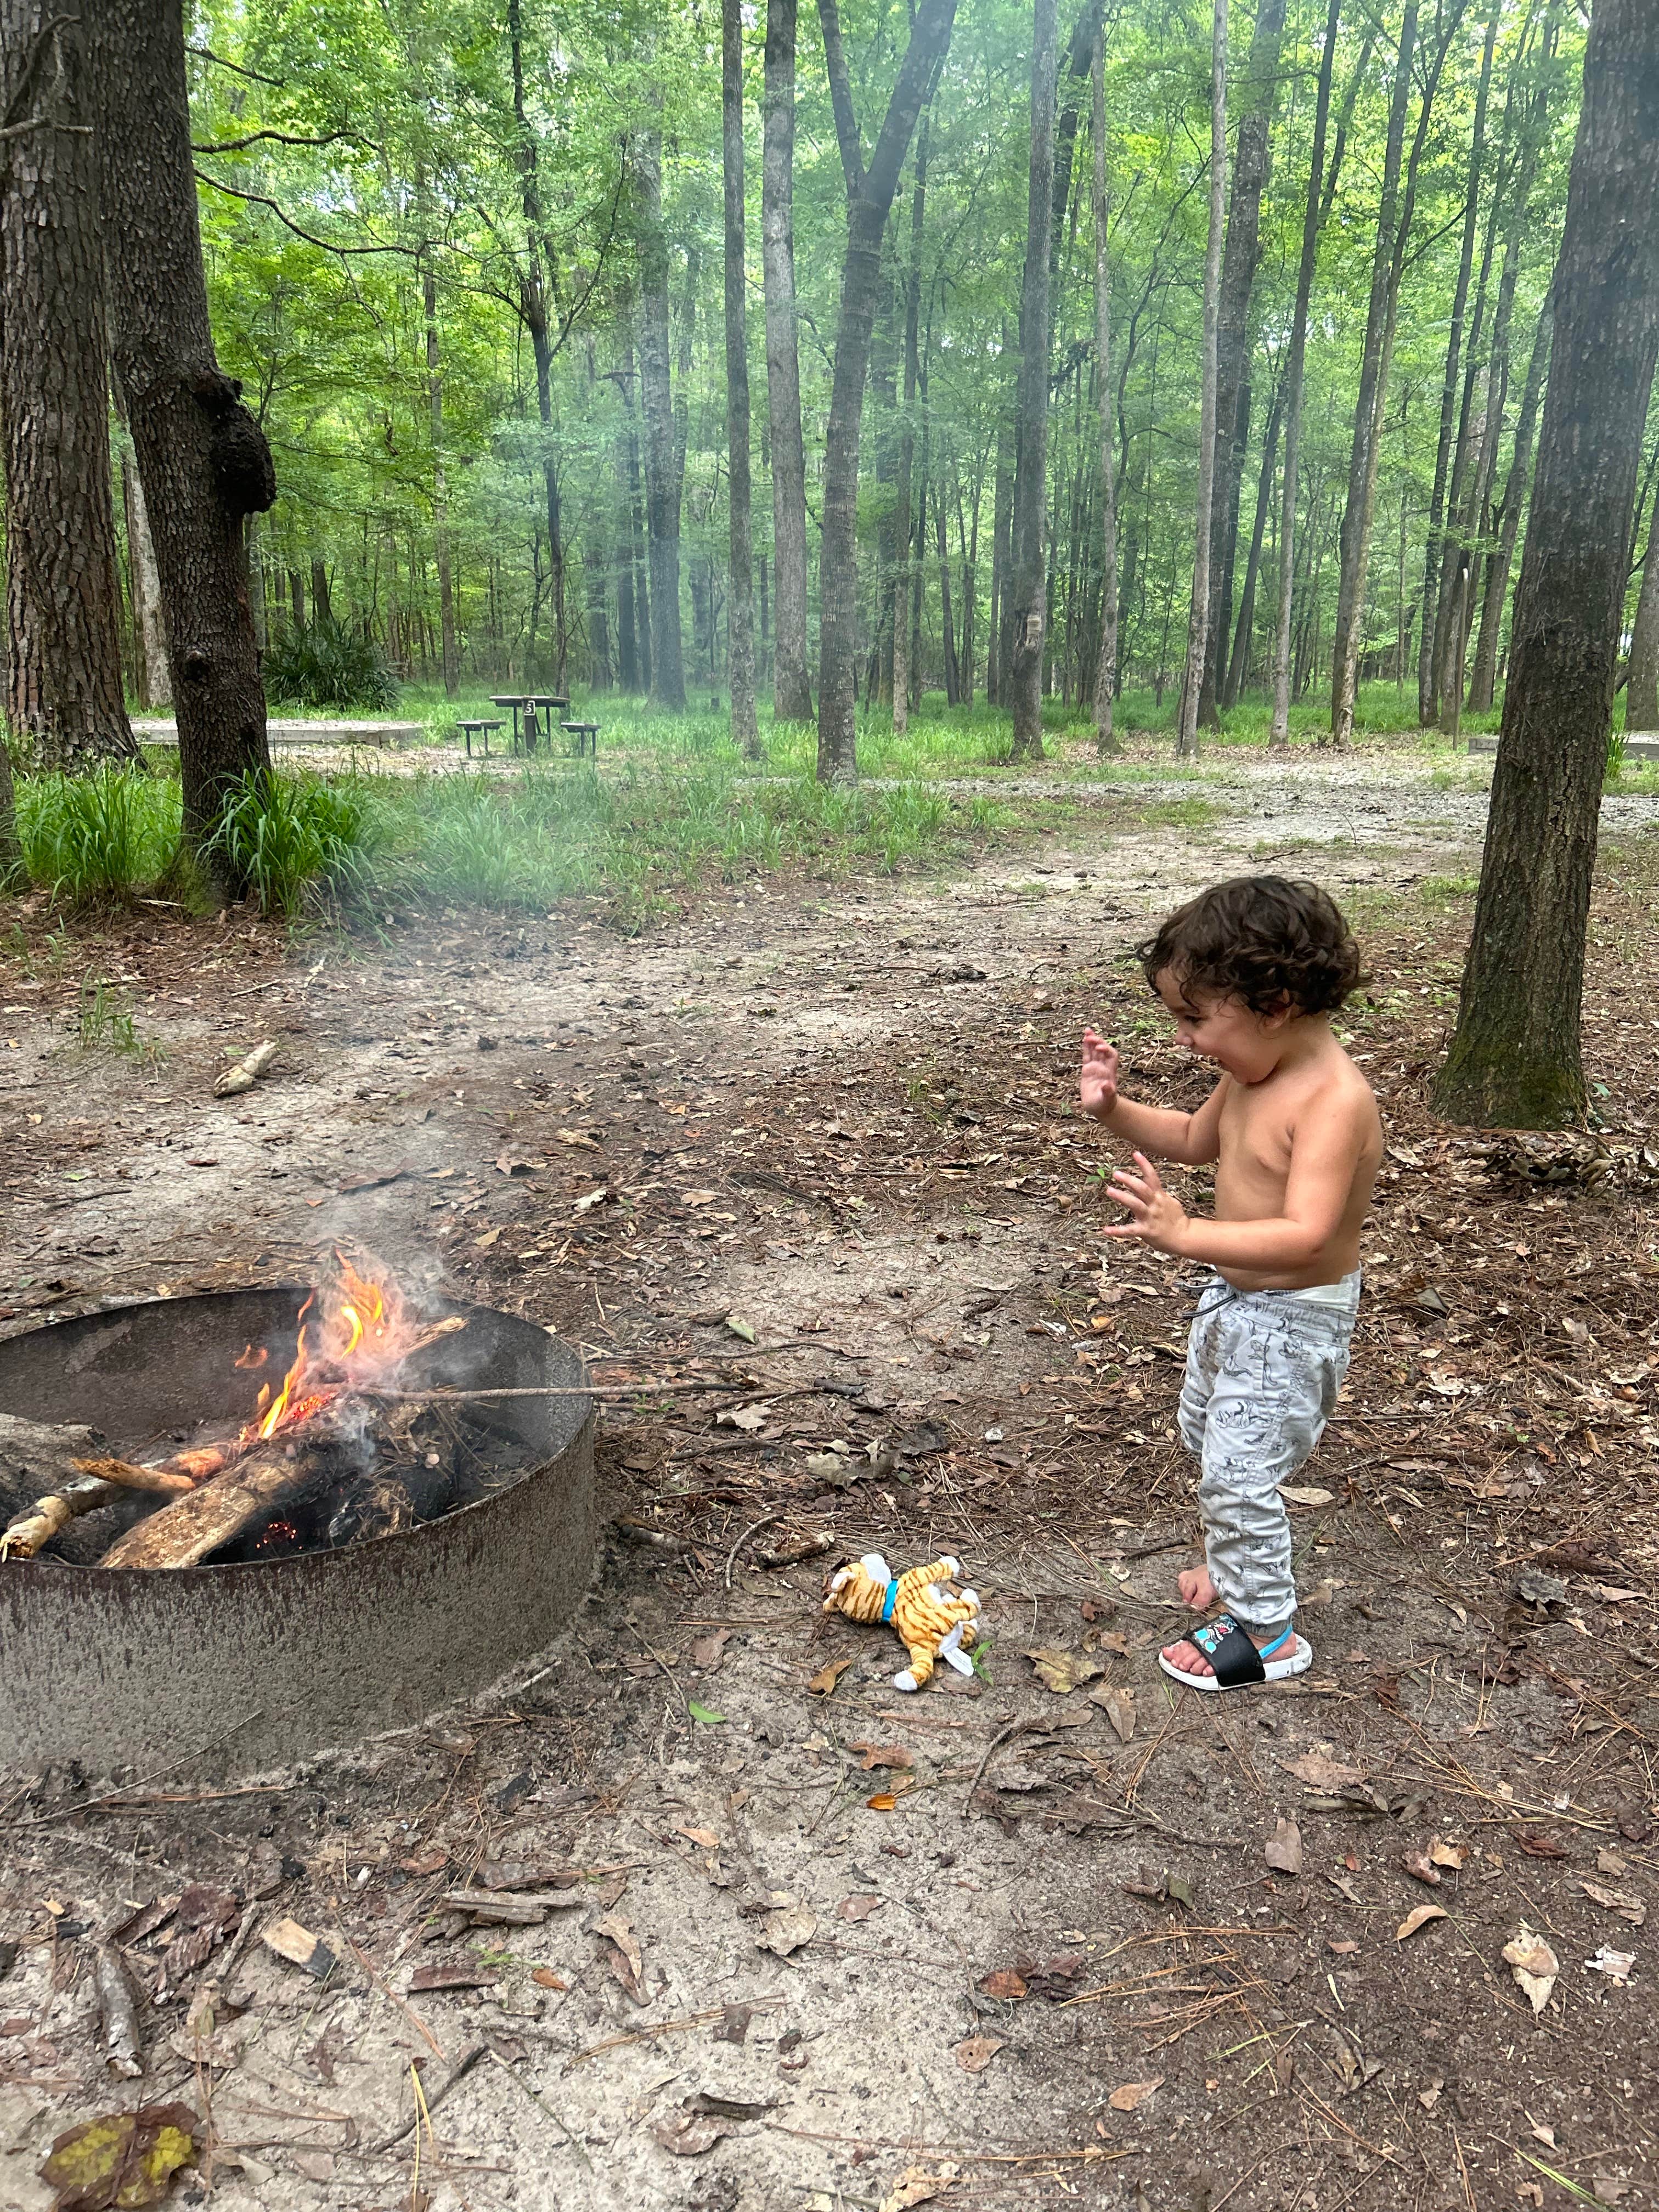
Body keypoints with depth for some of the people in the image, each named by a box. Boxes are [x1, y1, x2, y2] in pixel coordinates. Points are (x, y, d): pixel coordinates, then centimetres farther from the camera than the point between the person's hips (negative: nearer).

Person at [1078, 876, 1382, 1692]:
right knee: (1207, 1439, 26)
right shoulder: (1254, 1073, -4)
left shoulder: (1335, 1100, -31)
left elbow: (1306, 1236, -39)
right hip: (1233, 1296, 10)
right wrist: (1114, 1110, -3)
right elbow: (1196, 1138, 14)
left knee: (1239, 1470, 0)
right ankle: (1235, 1564, 49)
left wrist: (1185, 1235, -49)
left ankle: (1264, 1630, 21)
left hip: (1293, 1317, -10)